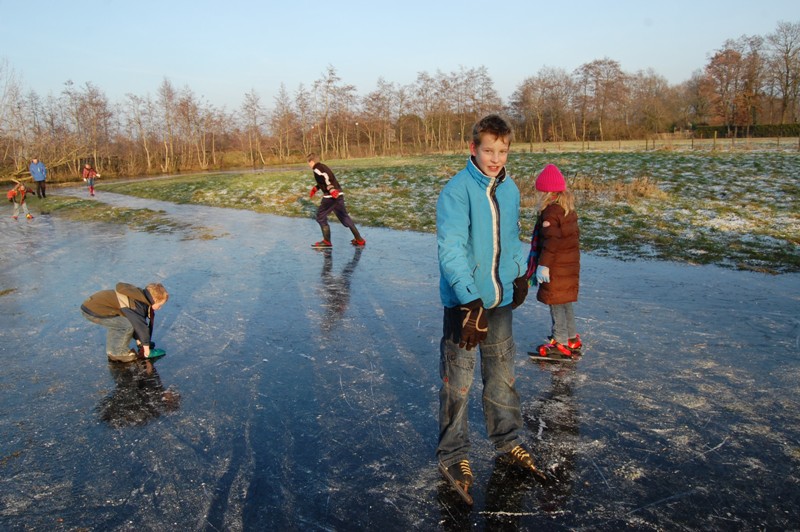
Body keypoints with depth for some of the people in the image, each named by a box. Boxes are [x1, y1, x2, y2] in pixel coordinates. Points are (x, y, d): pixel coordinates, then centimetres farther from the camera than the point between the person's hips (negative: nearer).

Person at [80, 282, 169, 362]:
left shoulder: (138, 299, 12)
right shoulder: (137, 305, -18)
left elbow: (136, 321, 21)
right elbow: (141, 325, -16)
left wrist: (138, 340, 24)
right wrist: (146, 345, -3)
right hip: (93, 311, -10)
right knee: (127, 325, -14)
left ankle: (111, 350, 28)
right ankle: (118, 353, 2)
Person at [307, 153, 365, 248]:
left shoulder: (316, 169, -6)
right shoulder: (323, 167, 22)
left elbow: (326, 177, -24)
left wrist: (331, 190, -32)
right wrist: (315, 188, 41)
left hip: (331, 196, -9)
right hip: (338, 194, 9)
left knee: (321, 216, 6)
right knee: (344, 216, 14)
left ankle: (327, 241, 9)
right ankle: (359, 240, 13)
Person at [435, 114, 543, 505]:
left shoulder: (509, 189, 6)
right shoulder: (457, 191, -16)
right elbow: (451, 250, -24)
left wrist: (520, 275, 16)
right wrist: (471, 302, -31)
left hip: (500, 298, 6)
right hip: (464, 300, -6)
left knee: (502, 373, 18)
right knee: (458, 381, 3)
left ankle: (507, 442, 35)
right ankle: (452, 457, 19)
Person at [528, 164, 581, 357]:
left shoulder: (550, 213, -19)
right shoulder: (569, 210, 11)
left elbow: (551, 242, -23)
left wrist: (543, 265, -20)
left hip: (556, 269, -9)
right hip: (571, 264, 9)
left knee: (556, 304, 1)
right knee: (566, 303, 19)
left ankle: (561, 343, 9)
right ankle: (572, 338, 29)